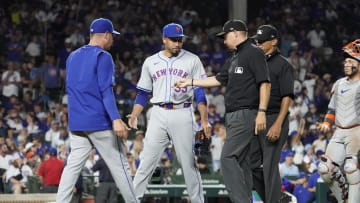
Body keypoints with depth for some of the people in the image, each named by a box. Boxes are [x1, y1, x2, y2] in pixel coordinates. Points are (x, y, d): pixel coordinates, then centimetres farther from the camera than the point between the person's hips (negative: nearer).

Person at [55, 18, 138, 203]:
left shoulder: (72, 57, 16)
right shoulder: (103, 57, -7)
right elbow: (106, 91, -17)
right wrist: (116, 119, -23)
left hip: (76, 123, 6)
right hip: (99, 122, -6)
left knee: (73, 165, 3)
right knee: (118, 165, 0)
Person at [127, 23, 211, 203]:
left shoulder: (192, 60, 4)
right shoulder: (151, 62, 10)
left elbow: (200, 92, 1)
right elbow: (143, 93, 13)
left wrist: (204, 120, -8)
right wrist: (134, 115, -1)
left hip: (182, 114, -2)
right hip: (158, 115, 2)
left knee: (189, 162, 0)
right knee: (146, 161, -2)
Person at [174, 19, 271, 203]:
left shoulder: (254, 53, -8)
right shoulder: (234, 58, 21)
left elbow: (264, 83, -16)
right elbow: (219, 80, 29)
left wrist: (262, 112, -23)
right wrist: (191, 82, 30)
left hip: (245, 115, -10)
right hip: (233, 117, 10)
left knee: (228, 157, -17)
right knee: (241, 161, 8)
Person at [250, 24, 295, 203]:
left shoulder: (282, 64, -5)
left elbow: (287, 97, -11)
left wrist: (278, 124, -20)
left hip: (274, 119, -7)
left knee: (270, 166, -8)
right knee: (252, 164, 7)